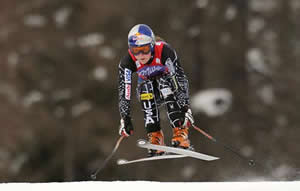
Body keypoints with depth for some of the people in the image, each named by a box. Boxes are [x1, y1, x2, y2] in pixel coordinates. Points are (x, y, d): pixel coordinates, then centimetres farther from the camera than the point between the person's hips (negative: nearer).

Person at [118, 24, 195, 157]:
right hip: (148, 92, 2)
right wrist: (125, 118, -33)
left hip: (169, 87, -2)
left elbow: (181, 79, -35)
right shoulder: (128, 62, -25)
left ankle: (181, 132, -37)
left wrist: (185, 109, -42)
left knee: (165, 82, -34)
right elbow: (124, 92, -27)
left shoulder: (164, 51, -32)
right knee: (144, 87, -31)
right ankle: (155, 136, -31)